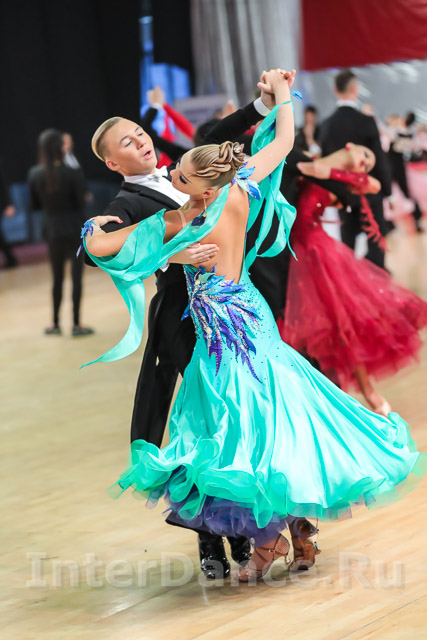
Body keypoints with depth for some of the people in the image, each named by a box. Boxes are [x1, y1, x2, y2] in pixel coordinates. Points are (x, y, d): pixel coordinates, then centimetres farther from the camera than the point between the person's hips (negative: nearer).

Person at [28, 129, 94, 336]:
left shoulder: (35, 174, -4)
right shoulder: (72, 174, -16)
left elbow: (34, 206, 4)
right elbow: (81, 204, -12)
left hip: (53, 232, 4)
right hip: (74, 230, -4)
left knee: (57, 278, 16)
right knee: (76, 277, 3)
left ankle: (56, 323, 23)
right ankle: (76, 324, 4)